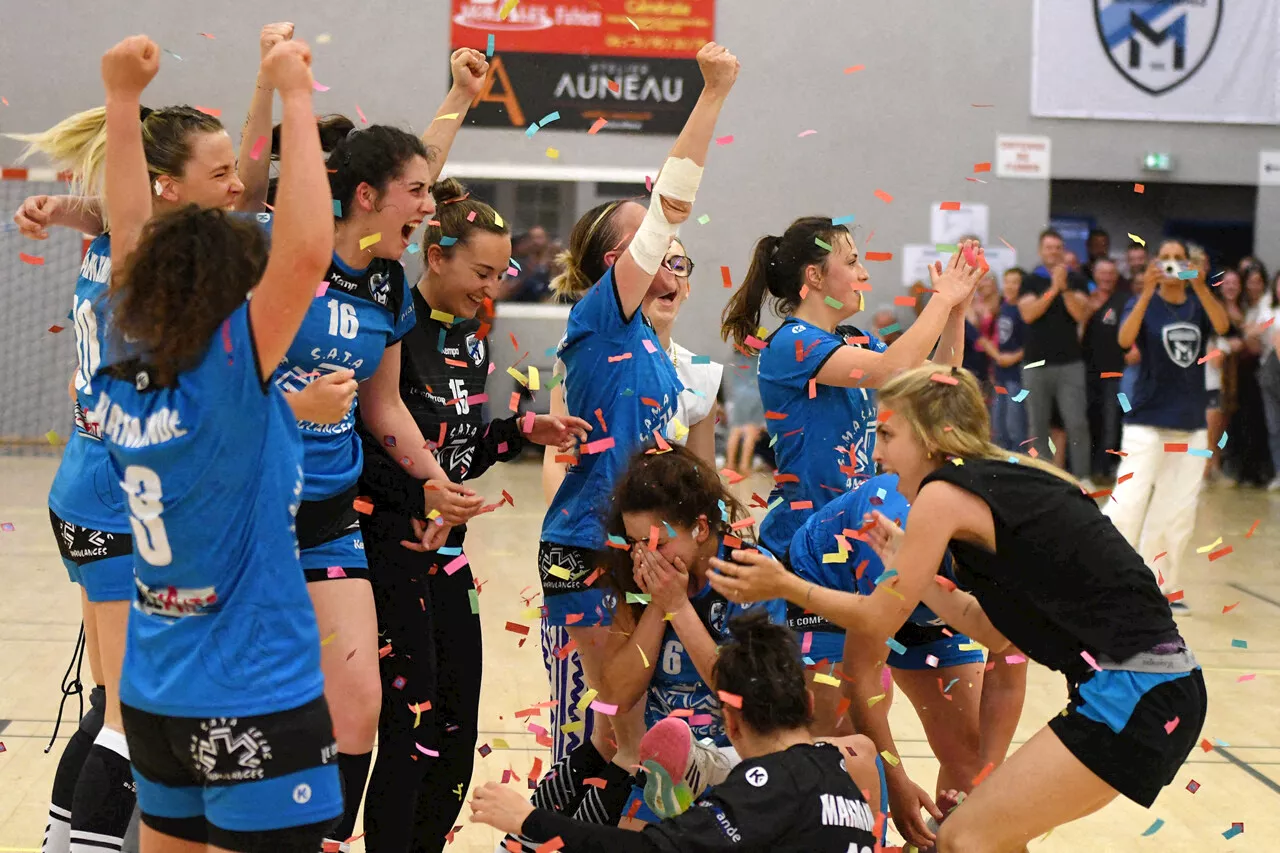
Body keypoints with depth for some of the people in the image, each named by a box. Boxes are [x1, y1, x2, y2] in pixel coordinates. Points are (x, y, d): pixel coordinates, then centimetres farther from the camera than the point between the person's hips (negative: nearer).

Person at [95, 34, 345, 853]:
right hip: (256, 703, -7)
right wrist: (296, 98, -22)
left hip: (152, 697, 7)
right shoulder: (227, 383, -19)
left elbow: (135, 239, 10)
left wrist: (123, 96, 12)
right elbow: (307, 251, -29)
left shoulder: (124, 379, 0)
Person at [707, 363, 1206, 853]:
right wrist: (909, 567, 23)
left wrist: (785, 585, 10)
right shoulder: (1011, 481, 17)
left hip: (1131, 696, -9)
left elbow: (877, 623, 0)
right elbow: (993, 632, 19)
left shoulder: (945, 491, -7)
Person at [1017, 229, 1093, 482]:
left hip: (1070, 363, -1)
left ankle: (1082, 476, -4)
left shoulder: (1076, 280, 7)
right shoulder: (1030, 281, 6)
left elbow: (1081, 314, -6)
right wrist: (1053, 289, -17)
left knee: (1077, 423, -8)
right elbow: (1028, 314, -10)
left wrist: (1065, 288, -17)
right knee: (1037, 424, 4)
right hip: (1036, 363, 1)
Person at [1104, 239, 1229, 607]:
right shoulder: (1144, 303, -2)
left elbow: (1222, 326, -15)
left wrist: (1201, 287, -31)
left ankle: (1159, 586, 18)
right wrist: (1147, 292, -33)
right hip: (1147, 419, -4)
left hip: (1191, 422, 4)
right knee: (1128, 504, -13)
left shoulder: (1197, 305, 7)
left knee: (1178, 512, 8)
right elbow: (1125, 339, -22)